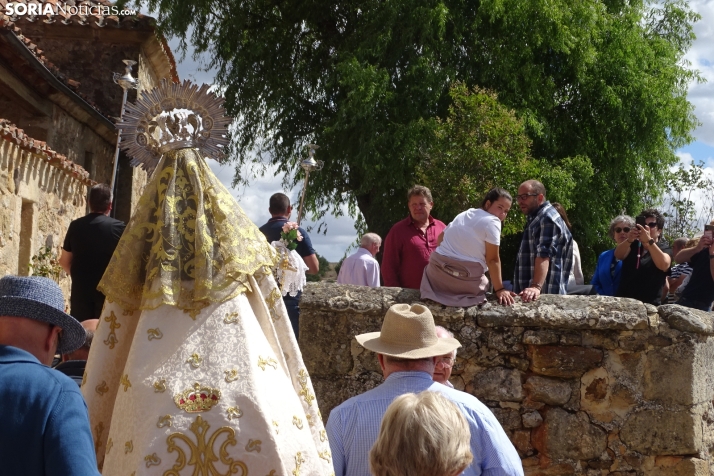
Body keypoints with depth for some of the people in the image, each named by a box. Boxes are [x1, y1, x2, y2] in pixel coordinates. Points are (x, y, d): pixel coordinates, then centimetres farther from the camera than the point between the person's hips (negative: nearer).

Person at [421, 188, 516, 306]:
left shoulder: (464, 215, 17)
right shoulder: (492, 221, -8)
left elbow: (441, 238, 23)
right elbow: (492, 259, -12)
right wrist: (499, 289, -10)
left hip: (438, 269, 8)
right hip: (466, 279, -8)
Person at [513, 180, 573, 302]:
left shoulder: (548, 218, -13)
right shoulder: (536, 218, 21)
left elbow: (544, 255, -27)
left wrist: (536, 287, -37)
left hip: (545, 294, -11)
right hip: (530, 293, 11)